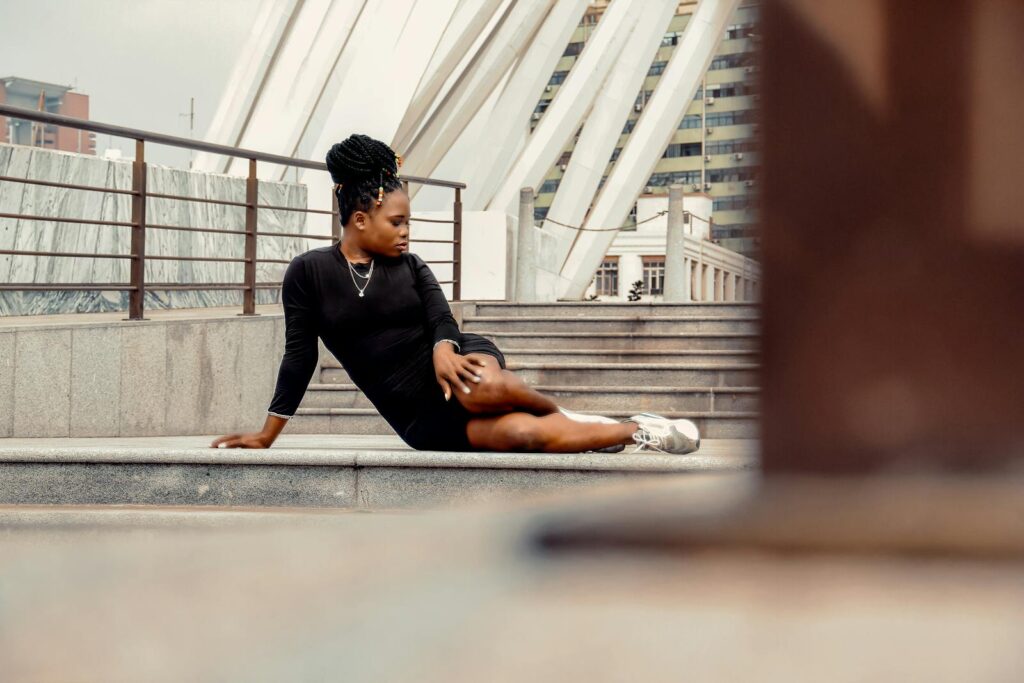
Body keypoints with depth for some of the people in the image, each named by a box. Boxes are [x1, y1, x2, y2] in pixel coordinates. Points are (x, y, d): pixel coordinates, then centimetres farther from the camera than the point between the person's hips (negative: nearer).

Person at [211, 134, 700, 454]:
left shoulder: (411, 268, 7)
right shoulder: (308, 272, 0)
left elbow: (443, 321, -5)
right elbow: (301, 355, 2)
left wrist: (443, 349, -30)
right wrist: (267, 435, -1)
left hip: (453, 369, 2)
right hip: (421, 418, -2)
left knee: (481, 387, -39)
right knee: (522, 433, -29)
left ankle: (559, 413, -9)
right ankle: (638, 433, -17)